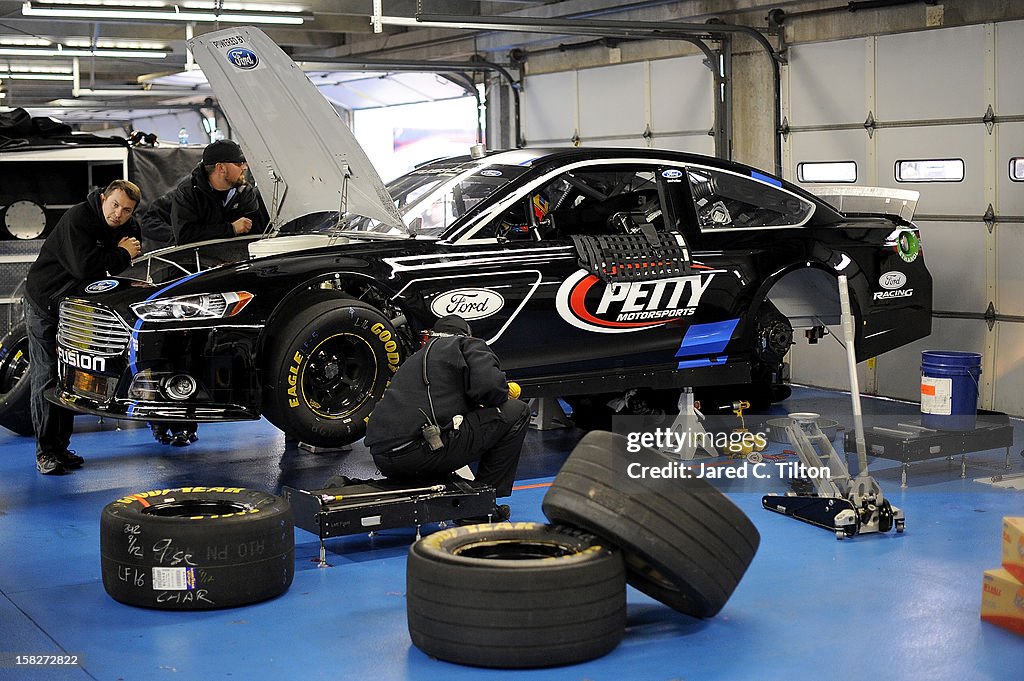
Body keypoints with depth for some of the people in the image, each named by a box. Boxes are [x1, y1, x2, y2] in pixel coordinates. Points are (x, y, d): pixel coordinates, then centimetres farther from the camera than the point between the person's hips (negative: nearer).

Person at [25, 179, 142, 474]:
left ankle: (61, 447, 18)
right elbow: (84, 267, -34)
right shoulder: (78, 218, -24)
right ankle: (45, 452, -7)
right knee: (46, 377, -9)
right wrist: (121, 255, -22)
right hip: (45, 303, -7)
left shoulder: (127, 227, -2)